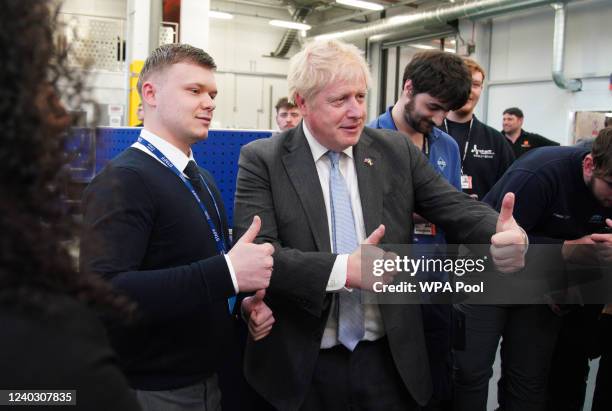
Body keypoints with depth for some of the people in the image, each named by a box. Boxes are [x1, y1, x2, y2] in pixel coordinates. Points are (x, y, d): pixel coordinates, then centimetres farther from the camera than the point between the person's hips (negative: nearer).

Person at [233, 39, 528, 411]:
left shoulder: (397, 151, 2)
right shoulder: (262, 160, -7)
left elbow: (457, 208, -3)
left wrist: (504, 234, -24)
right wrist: (342, 268, -29)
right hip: (302, 366, -2)